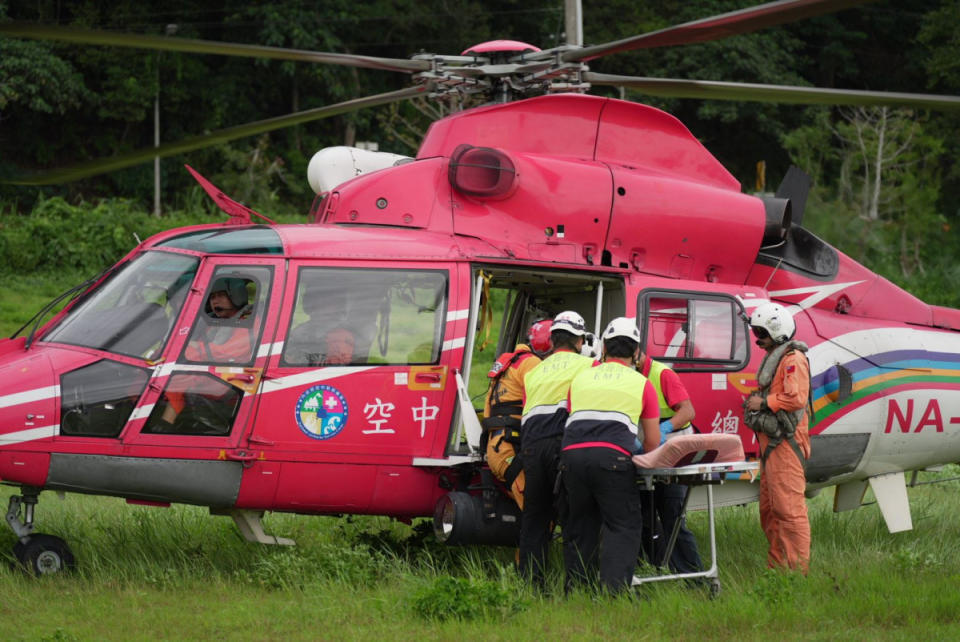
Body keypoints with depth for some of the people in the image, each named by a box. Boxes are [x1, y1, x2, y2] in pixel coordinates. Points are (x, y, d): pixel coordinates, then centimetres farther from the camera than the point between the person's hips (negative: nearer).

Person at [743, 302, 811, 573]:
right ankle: (777, 565, 18)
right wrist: (756, 401, 14)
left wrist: (763, 403, -14)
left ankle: (798, 567, -11)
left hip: (785, 442, -11)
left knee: (788, 506, -12)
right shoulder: (773, 358, 21)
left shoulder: (793, 359, -11)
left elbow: (797, 398, -22)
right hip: (771, 440, 11)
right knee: (769, 508, 13)